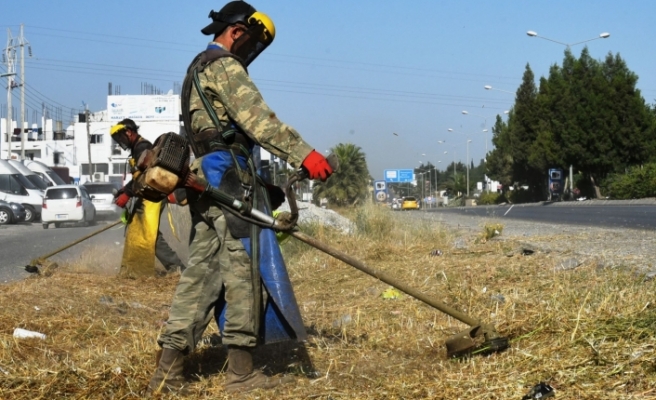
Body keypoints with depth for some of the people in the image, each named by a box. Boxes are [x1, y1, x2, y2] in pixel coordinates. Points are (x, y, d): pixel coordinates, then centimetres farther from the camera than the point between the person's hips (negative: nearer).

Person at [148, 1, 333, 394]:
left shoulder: (198, 69, 26)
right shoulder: (224, 66, -7)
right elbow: (257, 118, -22)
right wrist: (303, 153, -30)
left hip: (204, 177, 10)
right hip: (226, 175, -10)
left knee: (203, 270, 6)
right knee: (242, 267, -7)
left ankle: (168, 369, 3)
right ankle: (241, 372, -5)